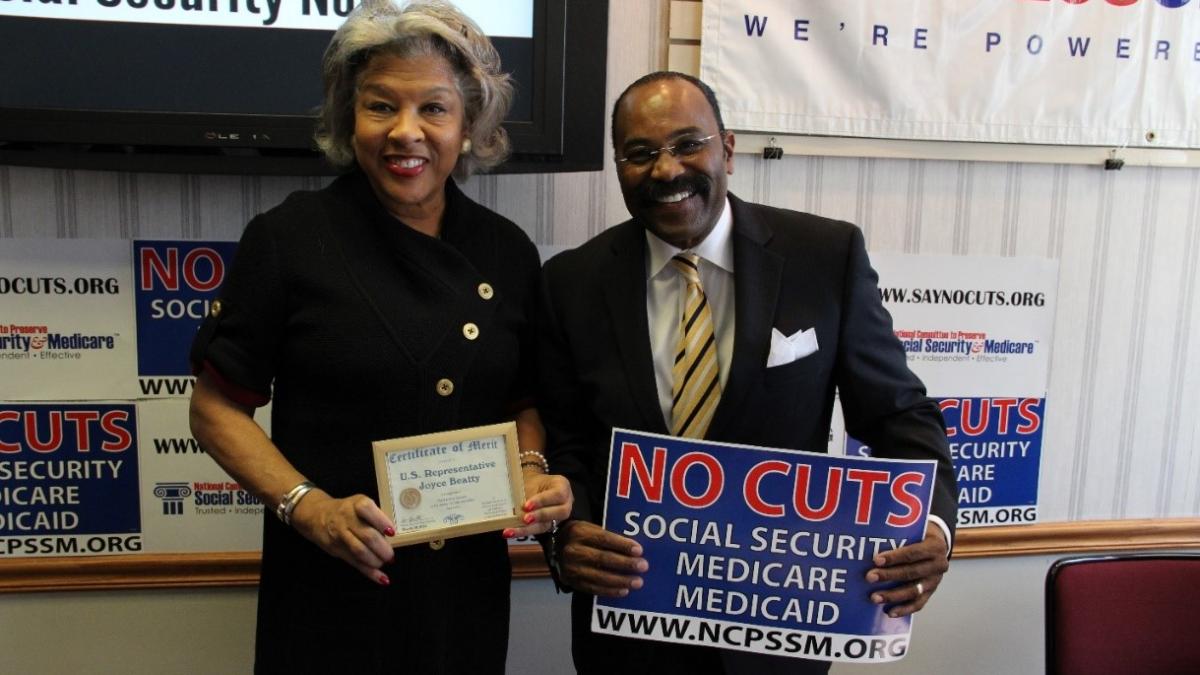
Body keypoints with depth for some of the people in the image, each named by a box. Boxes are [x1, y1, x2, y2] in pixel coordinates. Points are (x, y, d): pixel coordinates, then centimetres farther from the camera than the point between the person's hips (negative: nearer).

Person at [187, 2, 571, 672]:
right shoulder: (288, 238, -8)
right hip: (331, 590, -3)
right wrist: (309, 506, -17)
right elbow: (217, 409, -4)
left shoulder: (508, 252, 1)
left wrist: (532, 469, -8)